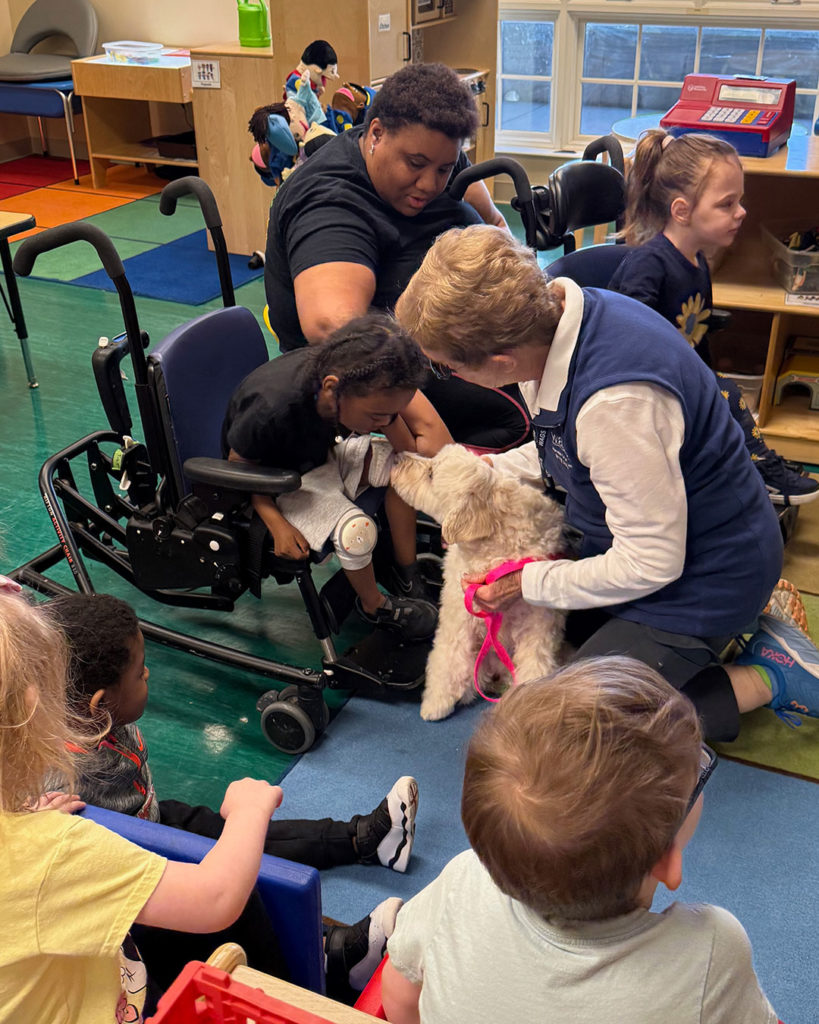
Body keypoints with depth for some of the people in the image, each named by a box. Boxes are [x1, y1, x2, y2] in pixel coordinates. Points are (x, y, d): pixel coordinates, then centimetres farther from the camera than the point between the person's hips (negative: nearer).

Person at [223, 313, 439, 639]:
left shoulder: (359, 381, -24)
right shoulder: (273, 410, -40)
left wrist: (391, 417, -31)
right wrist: (276, 523, -25)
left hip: (323, 454, 6)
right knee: (356, 529, -28)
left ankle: (407, 574, 3)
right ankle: (374, 606, 2)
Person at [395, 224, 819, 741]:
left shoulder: (614, 401, -37)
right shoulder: (553, 311, -9)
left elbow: (652, 563, -27)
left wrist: (528, 583, -16)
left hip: (702, 575, -9)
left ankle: (767, 679, 3)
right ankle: (730, 624, 18)